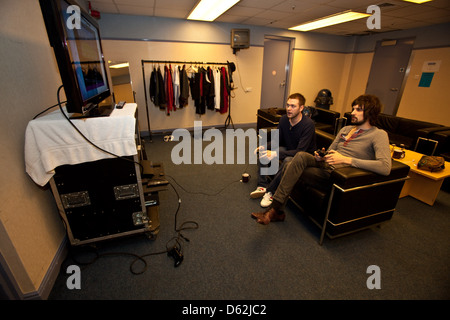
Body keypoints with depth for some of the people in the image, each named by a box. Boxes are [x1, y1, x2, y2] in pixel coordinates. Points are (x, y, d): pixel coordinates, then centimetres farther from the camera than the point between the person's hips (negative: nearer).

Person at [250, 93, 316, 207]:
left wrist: (276, 154, -37)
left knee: (288, 161, -39)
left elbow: (300, 152, -29)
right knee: (262, 151, -9)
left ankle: (270, 191, -22)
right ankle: (262, 186, -11)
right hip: (288, 150, 7)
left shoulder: (308, 125, -25)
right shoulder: (284, 119, -5)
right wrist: (264, 147, -16)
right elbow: (277, 141, 4)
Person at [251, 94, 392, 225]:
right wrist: (321, 156, -2)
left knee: (301, 156, -28)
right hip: (325, 164, 7)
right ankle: (277, 211, -10)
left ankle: (274, 209, -23)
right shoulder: (345, 129, 21)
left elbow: (385, 167, -16)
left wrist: (346, 159, -22)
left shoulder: (379, 135, -1)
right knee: (292, 164, -18)